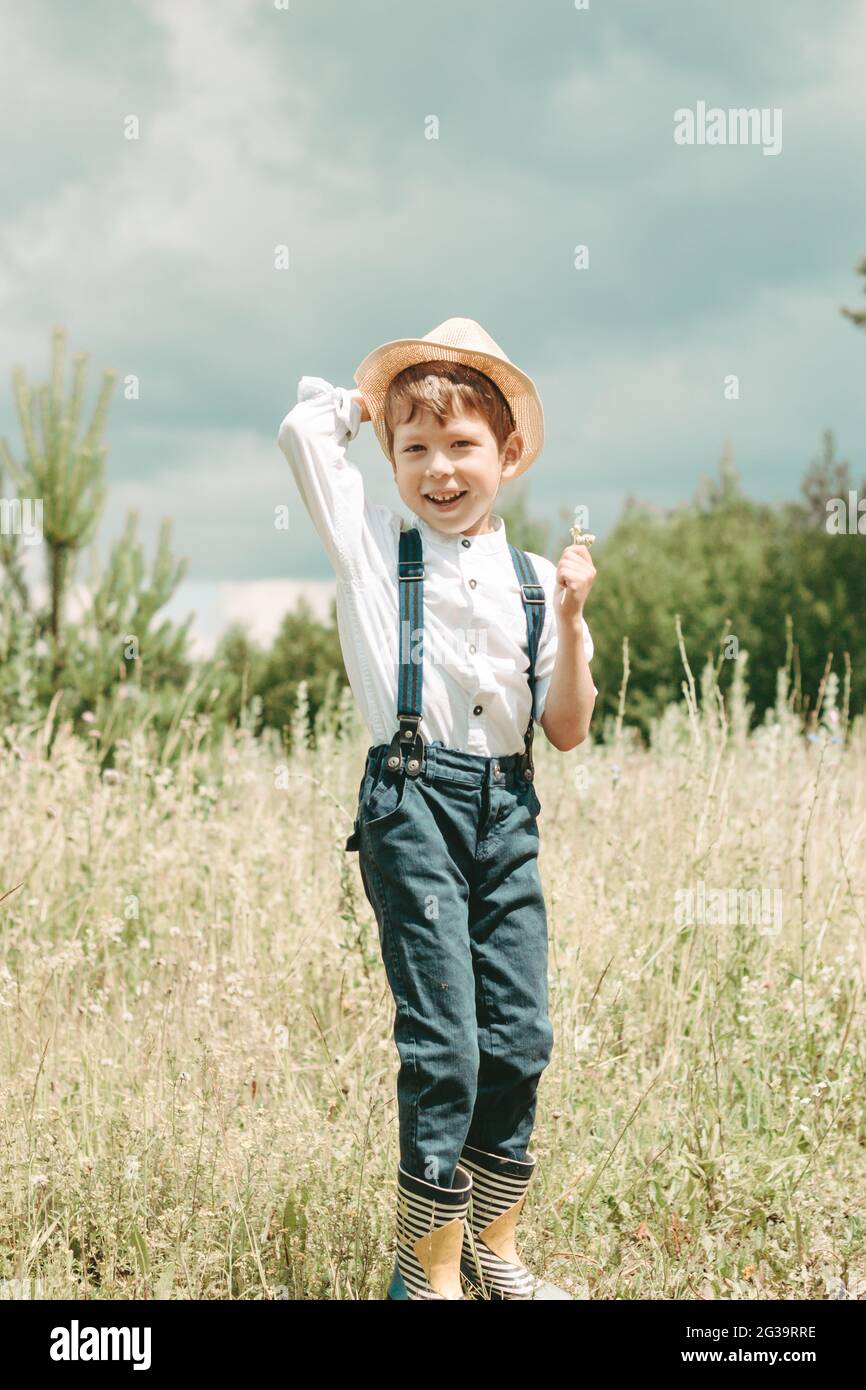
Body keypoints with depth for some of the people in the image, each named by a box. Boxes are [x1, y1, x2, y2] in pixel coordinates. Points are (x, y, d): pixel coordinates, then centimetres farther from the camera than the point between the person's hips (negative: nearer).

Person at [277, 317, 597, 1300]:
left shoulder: (533, 580, 11)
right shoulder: (375, 547, 4)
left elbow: (566, 731, 9)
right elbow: (303, 427, -6)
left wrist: (568, 620, -3)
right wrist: (368, 402, 12)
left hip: (508, 812, 4)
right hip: (413, 804, -4)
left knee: (519, 1036, 7)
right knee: (442, 1042, -8)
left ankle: (491, 1246, 24)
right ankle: (428, 1267, 3)